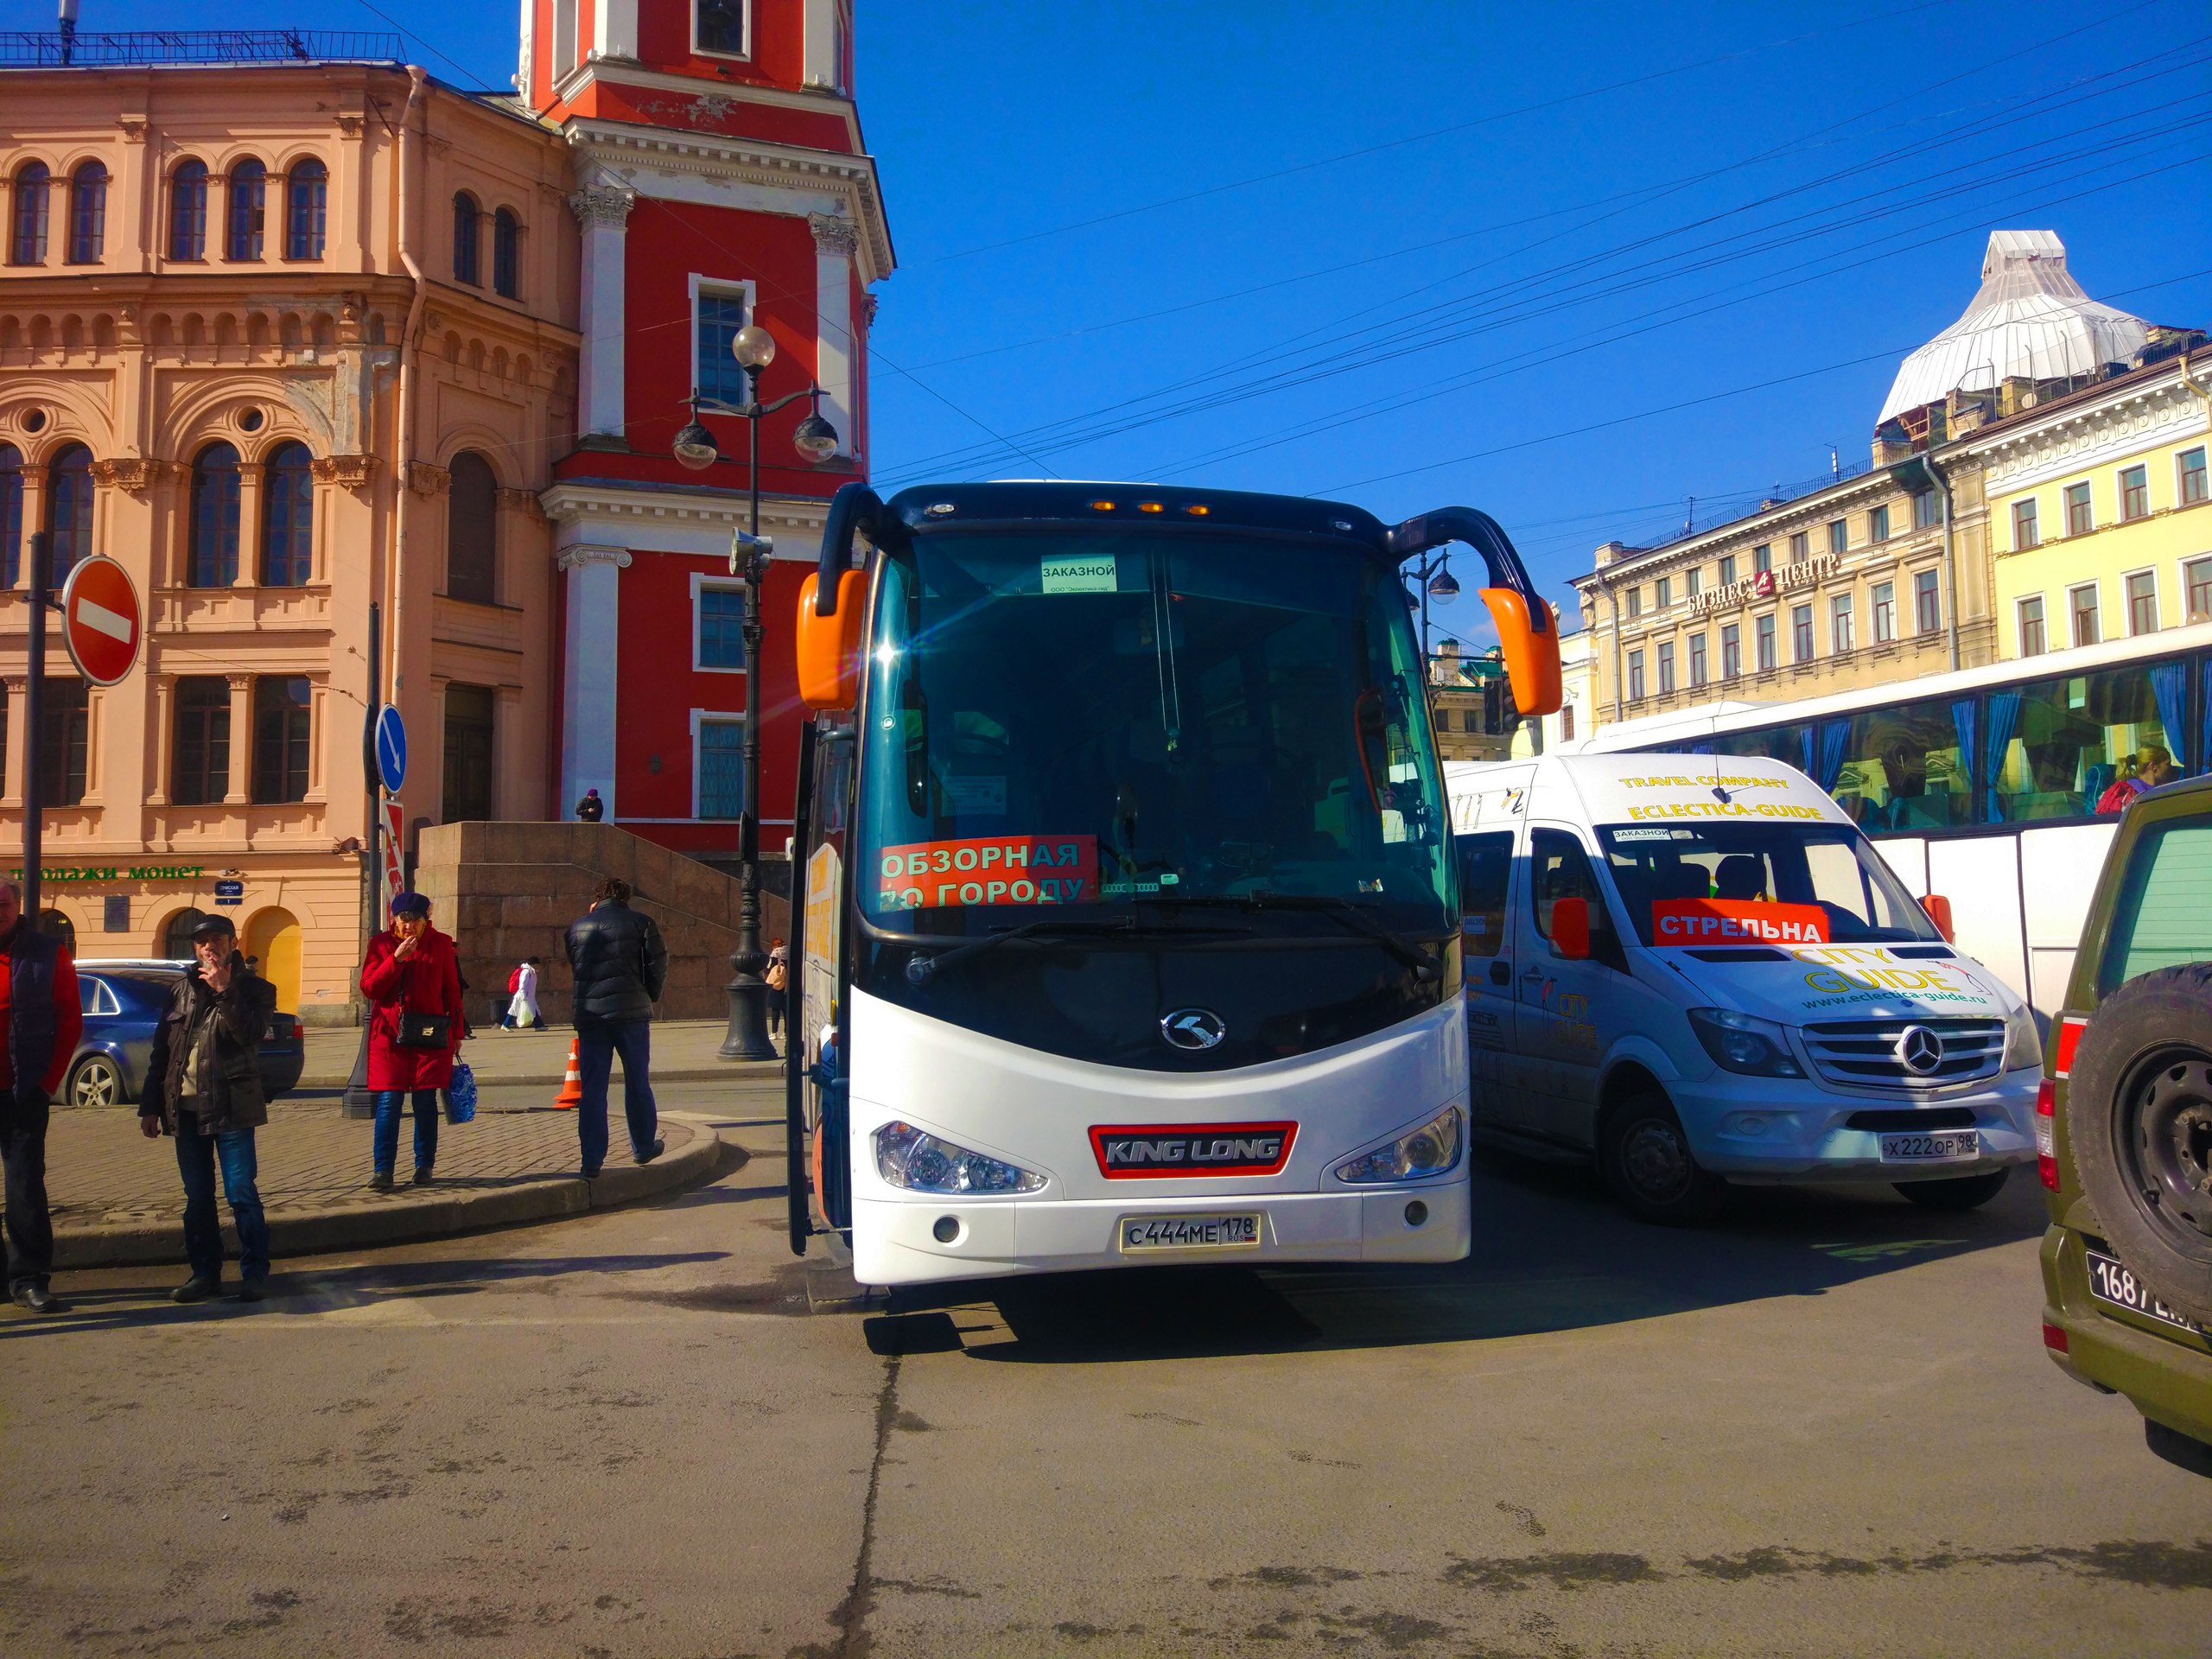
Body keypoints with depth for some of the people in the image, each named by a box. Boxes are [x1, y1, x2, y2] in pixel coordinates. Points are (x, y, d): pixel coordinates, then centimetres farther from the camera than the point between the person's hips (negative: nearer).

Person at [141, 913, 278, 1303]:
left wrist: (223, 990, -22)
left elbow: (250, 1034, -18)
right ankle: (205, 1273, 18)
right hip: (186, 1107, 5)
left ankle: (255, 1273, 3)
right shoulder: (182, 990, 13)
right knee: (197, 1197, 10)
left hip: (230, 1107, -5)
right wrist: (150, 1105, 11)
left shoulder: (254, 988, 0)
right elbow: (160, 1050, 14)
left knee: (241, 1193, -5)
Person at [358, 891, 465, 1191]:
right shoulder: (381, 943, 4)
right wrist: (396, 958, -15)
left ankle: (424, 1167, 14)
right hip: (389, 1034, 0)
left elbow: (452, 991, 9)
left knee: (425, 1101, 3)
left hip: (430, 1034, 0)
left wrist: (456, 1034, 9)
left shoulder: (441, 944, 4)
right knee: (388, 1102, -5)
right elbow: (368, 988, -4)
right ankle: (382, 1171, -2)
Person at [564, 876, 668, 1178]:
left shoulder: (577, 927, 10)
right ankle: (644, 1147, 23)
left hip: (588, 1014, 2)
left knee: (592, 1088, 5)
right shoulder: (640, 922, 0)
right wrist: (650, 996, 12)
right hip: (631, 1012, -2)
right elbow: (658, 965, -2)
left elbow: (574, 966, 15)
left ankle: (591, 1159, 3)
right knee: (638, 1083, 12)